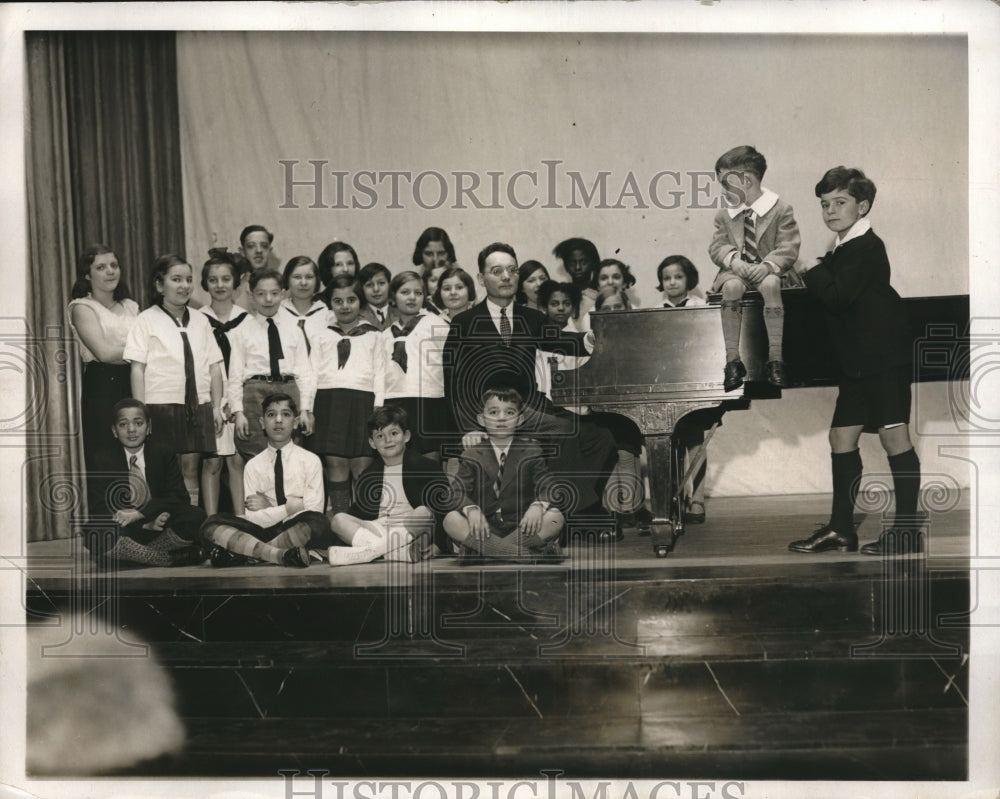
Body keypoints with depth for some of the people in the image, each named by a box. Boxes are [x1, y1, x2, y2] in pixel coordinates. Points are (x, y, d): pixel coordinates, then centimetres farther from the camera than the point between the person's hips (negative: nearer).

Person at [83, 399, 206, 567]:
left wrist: (138, 513, -20)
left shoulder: (163, 454, 7)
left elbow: (179, 496, -3)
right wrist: (146, 524, -21)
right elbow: (100, 509, -6)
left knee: (196, 518, -26)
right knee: (98, 537, -36)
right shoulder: (101, 459, 3)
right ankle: (176, 558, -26)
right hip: (123, 531, -1)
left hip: (158, 525, 1)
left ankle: (135, 553, -18)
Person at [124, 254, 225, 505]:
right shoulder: (147, 320, 1)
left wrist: (217, 407, 5)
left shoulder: (201, 321, 14)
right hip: (162, 406, -3)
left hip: (198, 407, 3)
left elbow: (215, 367, 13)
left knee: (190, 470, 3)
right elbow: (137, 369, -4)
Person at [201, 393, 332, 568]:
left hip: (297, 532, -2)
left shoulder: (310, 460, 5)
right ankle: (282, 554, -37)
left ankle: (246, 552, -27)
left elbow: (314, 509, -5)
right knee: (212, 524, -21)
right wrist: (289, 508, -11)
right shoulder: (253, 466, 9)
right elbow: (252, 518, -1)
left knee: (316, 522, -37)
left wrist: (268, 507, -4)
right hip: (264, 531, 2)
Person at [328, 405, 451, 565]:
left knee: (422, 511, -33)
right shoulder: (367, 477, 18)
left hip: (410, 532, -3)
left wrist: (428, 513, -22)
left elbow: (444, 504, -2)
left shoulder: (426, 468, 6)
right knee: (339, 519, -18)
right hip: (376, 530, 3)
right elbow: (359, 514, 16)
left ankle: (367, 551, -43)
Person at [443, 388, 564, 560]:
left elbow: (547, 487, -3)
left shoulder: (531, 450, 6)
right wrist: (471, 509, -27)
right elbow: (459, 491, -4)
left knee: (555, 518, -29)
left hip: (521, 527, 0)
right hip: (484, 528, 0)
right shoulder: (472, 455, 6)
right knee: (451, 520, -29)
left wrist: (538, 506, -27)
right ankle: (529, 554, -31)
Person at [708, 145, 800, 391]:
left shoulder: (781, 210, -1)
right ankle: (732, 360, -32)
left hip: (766, 271, -2)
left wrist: (767, 265, -25)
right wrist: (734, 260, -17)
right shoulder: (724, 216, 11)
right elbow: (717, 246, 5)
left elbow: (788, 248, -8)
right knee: (731, 286, -33)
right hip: (735, 271, 2)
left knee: (771, 284, -37)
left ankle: (775, 359, -35)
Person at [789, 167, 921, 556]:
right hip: (857, 361, 10)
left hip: (885, 357, -10)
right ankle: (841, 527, 17)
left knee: (893, 435, -7)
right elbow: (830, 297, 12)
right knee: (842, 436, 9)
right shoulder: (842, 250, 15)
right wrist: (815, 276, -2)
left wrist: (812, 272, -10)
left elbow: (838, 296, -23)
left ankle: (907, 529, -1)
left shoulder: (866, 247, -12)